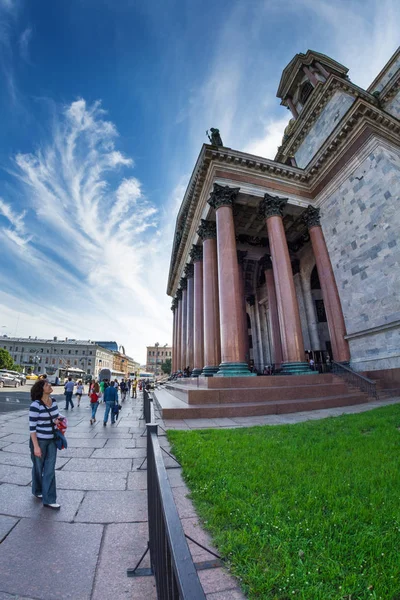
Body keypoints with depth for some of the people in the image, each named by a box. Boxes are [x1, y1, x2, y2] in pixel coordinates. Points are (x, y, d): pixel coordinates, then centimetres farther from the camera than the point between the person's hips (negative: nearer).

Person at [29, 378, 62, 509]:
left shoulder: (53, 402, -2)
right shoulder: (35, 405, -21)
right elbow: (32, 427, -18)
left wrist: (58, 419, -8)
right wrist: (36, 446, -17)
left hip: (52, 440, 5)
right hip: (39, 440, -5)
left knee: (50, 469, 9)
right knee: (38, 467, 18)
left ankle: (49, 499, 22)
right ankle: (37, 491, 44)